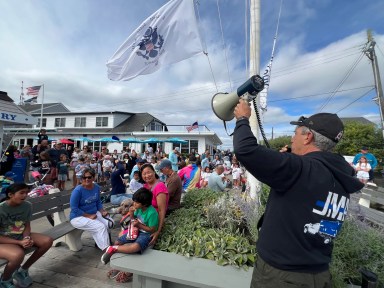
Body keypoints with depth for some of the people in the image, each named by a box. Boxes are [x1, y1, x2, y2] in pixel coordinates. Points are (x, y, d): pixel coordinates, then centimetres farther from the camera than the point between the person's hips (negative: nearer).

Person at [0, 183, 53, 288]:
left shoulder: (27, 205, -8)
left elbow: (27, 226, 0)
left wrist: (27, 238, -19)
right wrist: (20, 242, -26)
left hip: (20, 236, 6)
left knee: (48, 241, -12)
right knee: (18, 254, -35)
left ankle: (22, 270, 9)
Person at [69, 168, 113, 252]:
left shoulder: (96, 187, -1)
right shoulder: (78, 190, -19)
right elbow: (74, 208, -17)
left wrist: (102, 211, -6)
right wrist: (89, 216, -20)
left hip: (94, 213, 6)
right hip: (78, 217, -6)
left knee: (109, 222, -14)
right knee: (100, 227, -24)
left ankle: (100, 241, 12)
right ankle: (106, 249, -10)